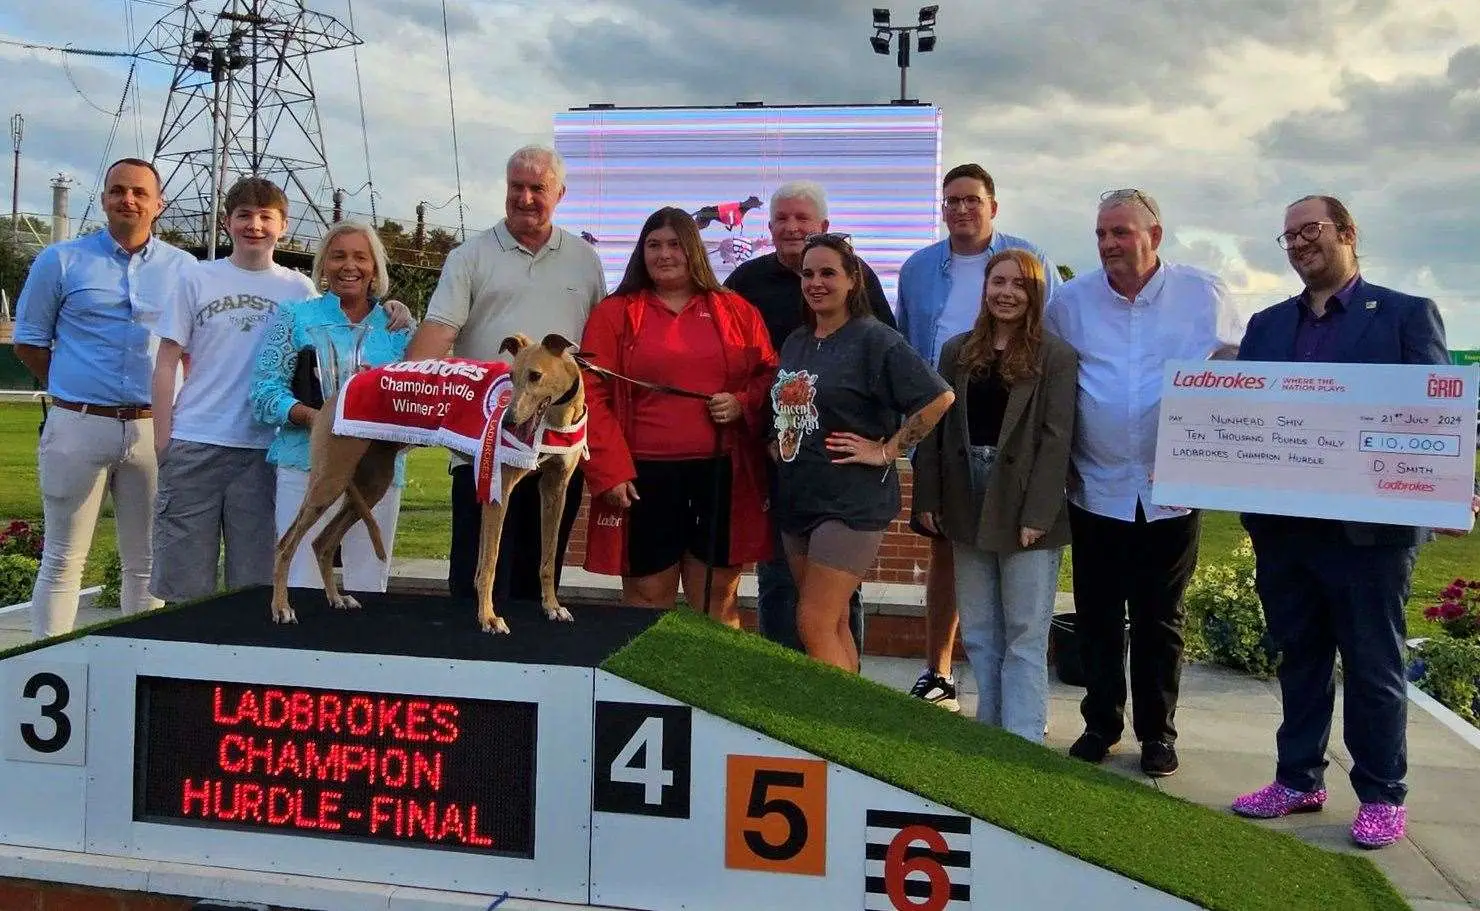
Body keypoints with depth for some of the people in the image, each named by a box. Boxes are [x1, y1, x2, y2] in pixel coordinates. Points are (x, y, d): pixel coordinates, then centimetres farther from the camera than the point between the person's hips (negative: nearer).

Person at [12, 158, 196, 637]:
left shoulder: (183, 267, 7)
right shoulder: (62, 260, 3)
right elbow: (28, 343, 9)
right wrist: (77, 389, 7)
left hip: (155, 429, 2)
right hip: (79, 426, -2)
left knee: (147, 562, 9)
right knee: (63, 560, 3)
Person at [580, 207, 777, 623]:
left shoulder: (737, 312, 10)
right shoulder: (614, 314, 4)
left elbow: (770, 377, 14)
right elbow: (593, 396, -1)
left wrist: (743, 404, -7)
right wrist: (610, 471, -10)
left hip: (723, 474, 2)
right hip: (645, 476, -1)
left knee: (718, 606, 8)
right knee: (647, 606, 7)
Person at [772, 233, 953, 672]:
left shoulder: (873, 340, -11)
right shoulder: (795, 343, 12)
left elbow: (939, 397, -18)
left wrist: (886, 451, -16)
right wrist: (775, 447, 11)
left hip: (851, 502, -7)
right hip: (797, 499, 7)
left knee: (815, 625, -10)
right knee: (834, 625, 12)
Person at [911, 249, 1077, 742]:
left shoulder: (1055, 356, -4)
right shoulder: (958, 352, 10)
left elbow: (1055, 438, -9)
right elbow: (936, 429, 9)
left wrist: (1036, 515, -15)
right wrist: (927, 498, 3)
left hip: (1025, 511, -5)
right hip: (968, 509, 5)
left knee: (1025, 634, 2)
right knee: (978, 633, 11)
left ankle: (1022, 742, 8)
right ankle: (990, 731, 22)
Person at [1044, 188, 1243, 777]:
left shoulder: (1205, 295, -1)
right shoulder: (1070, 300, 1)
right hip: (1096, 487, 1)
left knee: (1161, 618, 10)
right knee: (1097, 615, 10)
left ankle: (1157, 733, 23)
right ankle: (1101, 724, 25)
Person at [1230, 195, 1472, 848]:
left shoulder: (1407, 314, 0)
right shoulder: (1266, 325, 13)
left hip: (1369, 522, -4)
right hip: (1282, 523, 4)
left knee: (1373, 665, 6)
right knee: (1299, 658, 15)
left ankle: (1382, 796, 20)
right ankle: (1298, 779, 28)